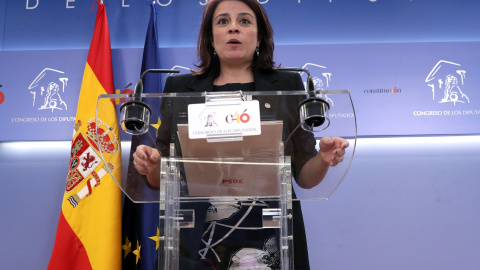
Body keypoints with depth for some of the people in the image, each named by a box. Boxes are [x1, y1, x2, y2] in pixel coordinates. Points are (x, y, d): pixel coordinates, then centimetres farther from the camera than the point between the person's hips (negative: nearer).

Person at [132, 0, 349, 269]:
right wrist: (151, 166, -13)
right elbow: (163, 178, 8)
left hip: (269, 238, 0)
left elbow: (304, 176, 3)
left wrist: (323, 159, -17)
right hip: (197, 239, 1)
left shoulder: (287, 85, 2)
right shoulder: (181, 87, 4)